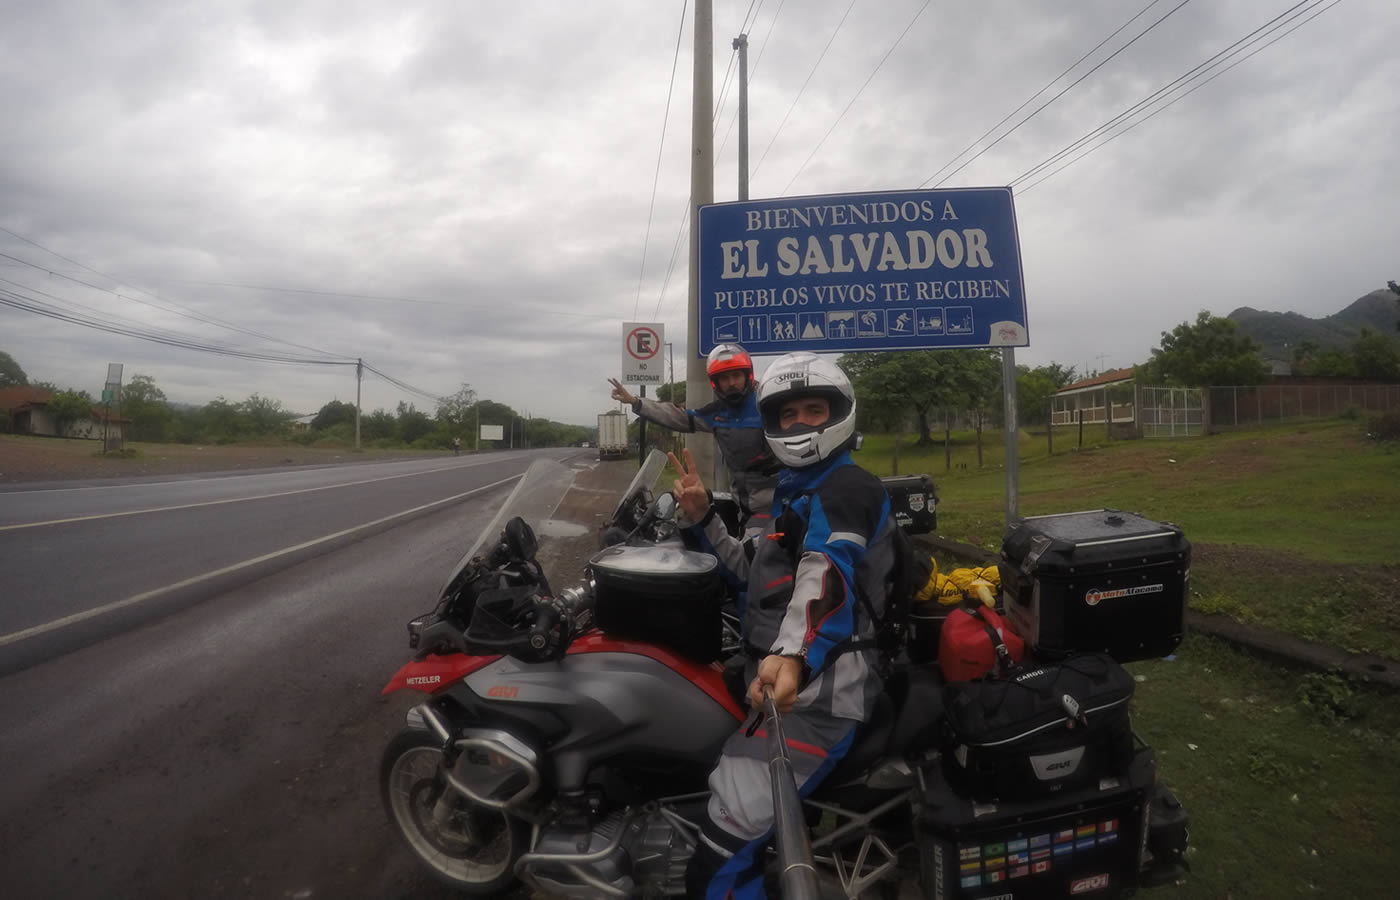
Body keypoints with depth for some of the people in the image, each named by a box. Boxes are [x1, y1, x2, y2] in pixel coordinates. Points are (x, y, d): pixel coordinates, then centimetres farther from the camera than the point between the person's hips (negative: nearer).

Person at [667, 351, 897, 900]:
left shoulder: (846, 488, -9)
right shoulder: (794, 491, 23)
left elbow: (828, 574, -29)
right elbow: (757, 576, 29)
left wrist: (792, 655, -47)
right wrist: (702, 519, 17)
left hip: (816, 691, -11)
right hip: (782, 676, 11)